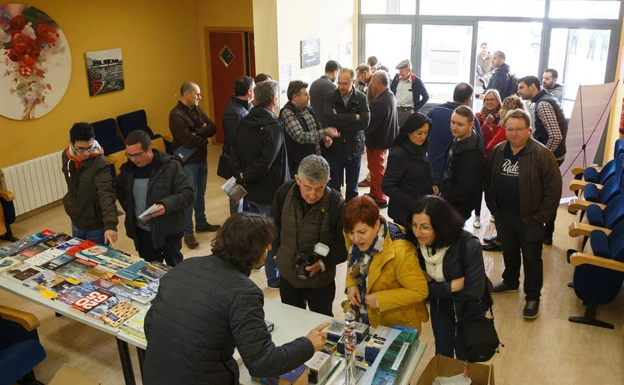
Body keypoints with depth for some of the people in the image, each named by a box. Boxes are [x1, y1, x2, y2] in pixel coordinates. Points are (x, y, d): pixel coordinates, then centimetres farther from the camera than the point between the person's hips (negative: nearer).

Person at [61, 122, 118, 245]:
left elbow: (106, 195, -36)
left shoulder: (100, 164, -27)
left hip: (96, 226, -6)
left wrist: (110, 224, -48)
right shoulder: (66, 156, -6)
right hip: (76, 222, 6)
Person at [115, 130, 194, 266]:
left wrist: (167, 205, -34)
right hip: (141, 231, 5)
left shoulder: (170, 166, -16)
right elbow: (119, 190, 20)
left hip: (168, 231, -4)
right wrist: (129, 210, 6)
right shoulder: (128, 168, 0)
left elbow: (188, 195, -18)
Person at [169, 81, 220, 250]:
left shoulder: (197, 109, 6)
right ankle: (188, 233, 10)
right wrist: (204, 138, -9)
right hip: (187, 162, -8)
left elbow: (212, 128, -2)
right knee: (190, 196, -1)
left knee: (200, 193, 19)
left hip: (202, 158, 8)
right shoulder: (176, 115, -20)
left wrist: (197, 132, -19)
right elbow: (188, 141, -27)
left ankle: (201, 223, 36)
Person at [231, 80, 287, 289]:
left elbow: (235, 152, 4)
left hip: (250, 187, 8)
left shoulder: (244, 122, 3)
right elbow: (265, 162, -27)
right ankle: (274, 277, 17)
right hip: (268, 189, -8)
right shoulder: (273, 126, -22)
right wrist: (245, 177, -14)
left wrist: (240, 174, -3)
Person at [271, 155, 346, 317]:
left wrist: (323, 263, -28)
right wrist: (278, 252, 2)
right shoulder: (285, 192, -15)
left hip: (320, 280, -3)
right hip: (287, 274, 3)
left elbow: (345, 246, -16)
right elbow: (274, 225, 4)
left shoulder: (336, 204, -26)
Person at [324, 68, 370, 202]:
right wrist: (354, 117, -18)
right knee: (334, 187, 7)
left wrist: (339, 121, -17)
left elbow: (365, 122, -16)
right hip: (334, 148, -1)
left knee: (352, 188, 14)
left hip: (354, 148, 1)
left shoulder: (361, 98, -2)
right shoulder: (330, 97, -5)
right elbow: (330, 119, -22)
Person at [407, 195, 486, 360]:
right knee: (442, 356, 25)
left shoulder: (469, 246, -34)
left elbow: (474, 292, -29)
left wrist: (432, 286, -25)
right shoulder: (416, 242, -22)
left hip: (468, 310, -3)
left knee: (464, 359, 20)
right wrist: (451, 286, -25)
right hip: (439, 308, 3)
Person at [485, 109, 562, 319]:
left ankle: (533, 296, 23)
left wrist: (541, 217, -14)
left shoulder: (541, 154, -16)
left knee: (531, 258, 8)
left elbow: (553, 189, -15)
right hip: (503, 215, 5)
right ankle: (510, 282, 44)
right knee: (509, 252, 22)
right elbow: (488, 182, 8)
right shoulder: (497, 151, 0)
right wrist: (493, 208, 4)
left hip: (529, 218, -5)